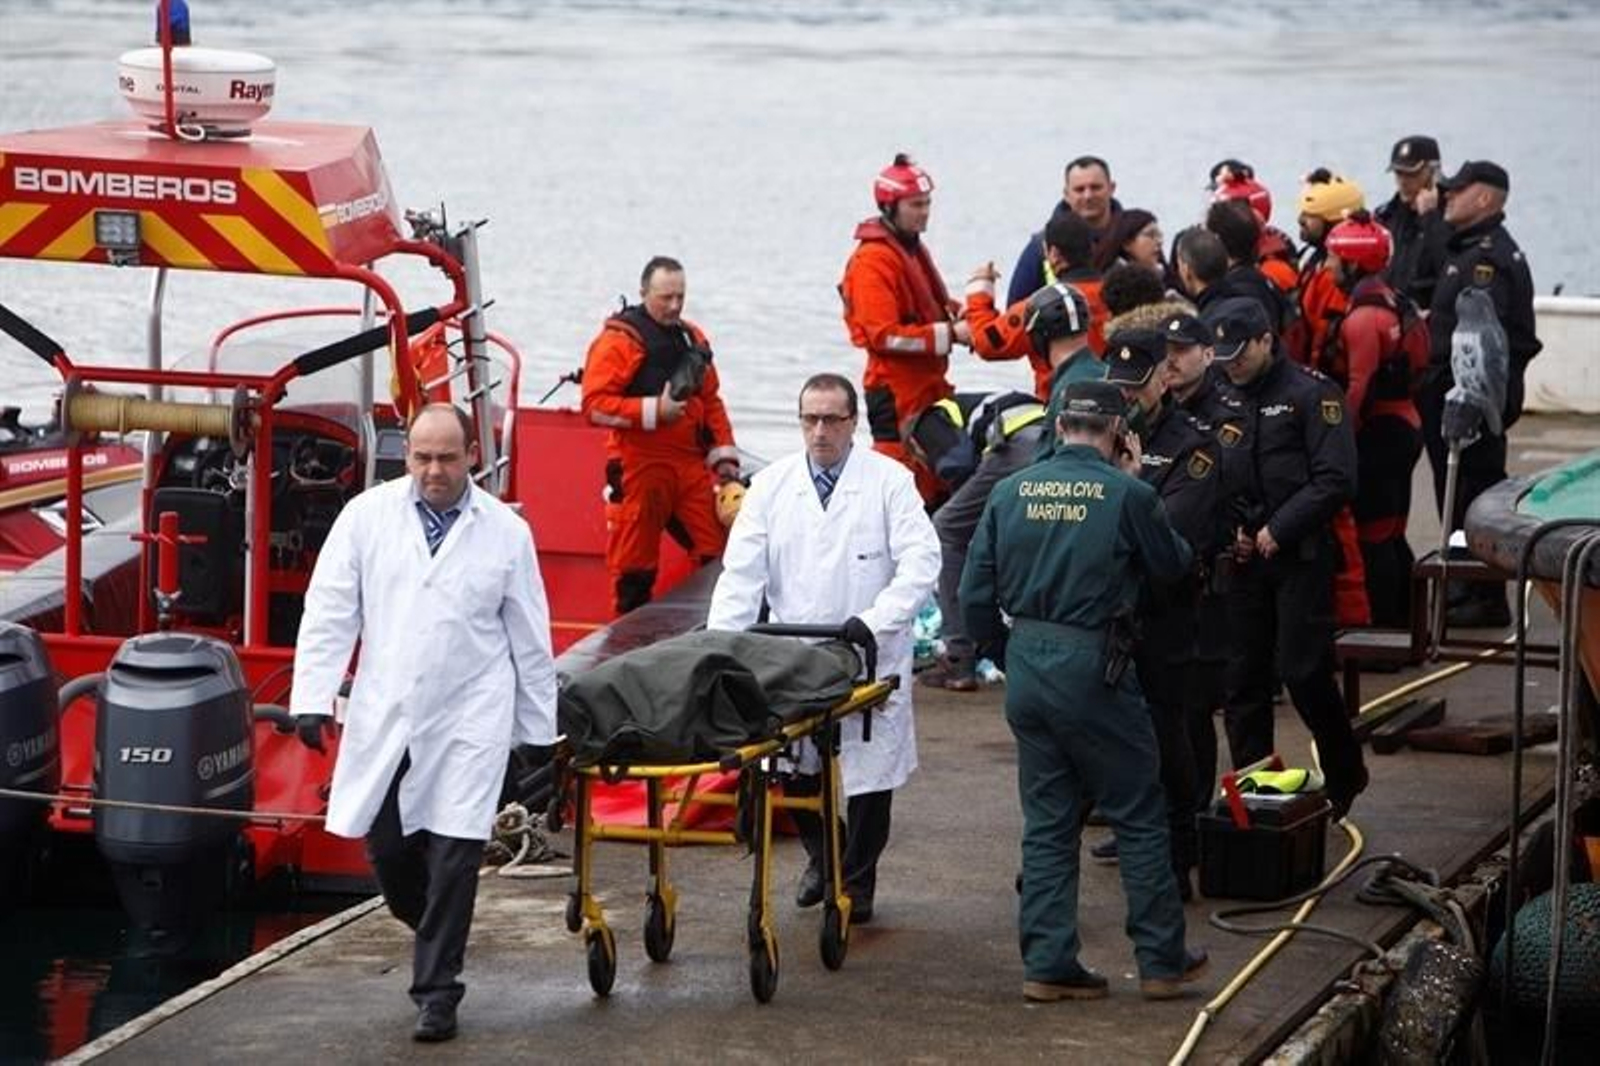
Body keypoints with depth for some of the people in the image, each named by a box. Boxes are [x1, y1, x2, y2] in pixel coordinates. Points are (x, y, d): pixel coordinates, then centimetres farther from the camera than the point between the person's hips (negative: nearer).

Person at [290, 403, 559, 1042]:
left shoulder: (505, 531, 0)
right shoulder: (367, 516, 1)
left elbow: (530, 638, 6)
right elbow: (330, 611, 1)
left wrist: (539, 732, 7)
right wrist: (313, 698, -6)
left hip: (469, 721, -2)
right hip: (385, 719, 2)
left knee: (453, 856, -6)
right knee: (386, 848, 6)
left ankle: (436, 993, 4)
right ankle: (436, 935, 34)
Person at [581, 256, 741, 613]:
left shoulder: (692, 338, 16)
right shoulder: (618, 340, -6)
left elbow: (711, 401, 22)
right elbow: (595, 403, -13)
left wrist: (724, 456, 14)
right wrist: (653, 411, -17)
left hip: (691, 463, 6)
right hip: (640, 465, -6)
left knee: (717, 550, 0)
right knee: (635, 560, -1)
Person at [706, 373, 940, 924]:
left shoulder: (889, 481, -4)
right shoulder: (771, 485, 4)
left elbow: (920, 562, -11)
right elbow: (741, 573, 0)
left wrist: (875, 621, -24)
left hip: (868, 662, -2)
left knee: (870, 773, 4)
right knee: (795, 772, 4)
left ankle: (856, 882, 20)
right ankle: (821, 855, 31)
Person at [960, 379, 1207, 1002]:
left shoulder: (1011, 492, 2)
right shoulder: (1127, 495, -10)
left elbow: (975, 595, 4)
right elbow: (1173, 566, 7)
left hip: (1025, 669, 5)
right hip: (1093, 670, -4)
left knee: (1047, 822, 12)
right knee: (1139, 819, 7)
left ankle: (1047, 964, 11)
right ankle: (1162, 961, 12)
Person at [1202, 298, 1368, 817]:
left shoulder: (1311, 393, -6)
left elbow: (1336, 479, -11)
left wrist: (1278, 530, -13)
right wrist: (1230, 528, -2)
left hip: (1300, 555, -5)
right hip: (1243, 556, 5)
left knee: (1303, 672, -8)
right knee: (1243, 677, 4)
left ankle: (1344, 773, 13)